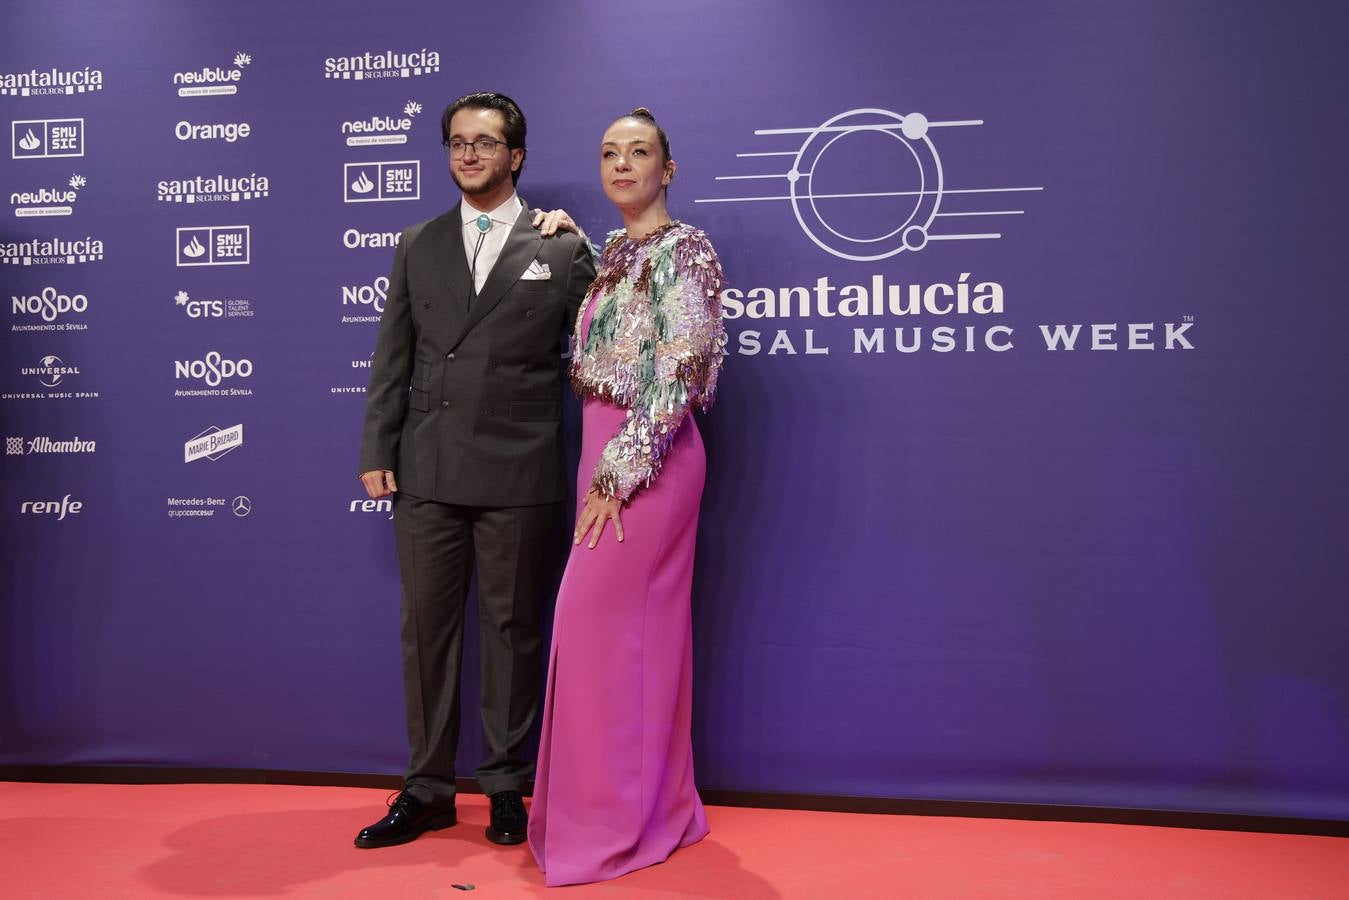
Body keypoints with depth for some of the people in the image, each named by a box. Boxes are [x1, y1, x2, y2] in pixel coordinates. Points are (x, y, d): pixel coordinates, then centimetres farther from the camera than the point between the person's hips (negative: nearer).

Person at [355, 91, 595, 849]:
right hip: (428, 473, 3)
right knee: (427, 628, 8)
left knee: (513, 630, 6)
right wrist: (377, 453, 4)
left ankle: (507, 786, 21)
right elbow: (393, 359, 11)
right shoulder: (418, 246, 13)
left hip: (520, 476, -3)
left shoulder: (563, 248, 3)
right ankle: (428, 791, 21)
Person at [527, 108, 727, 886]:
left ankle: (611, 819, 6)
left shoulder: (684, 250, -11)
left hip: (645, 460, -9)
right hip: (609, 455, 9)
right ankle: (657, 807, 23)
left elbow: (679, 378, -18)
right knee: (643, 627, 12)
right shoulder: (616, 252, 15)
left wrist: (618, 473, -19)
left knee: (596, 622, -7)